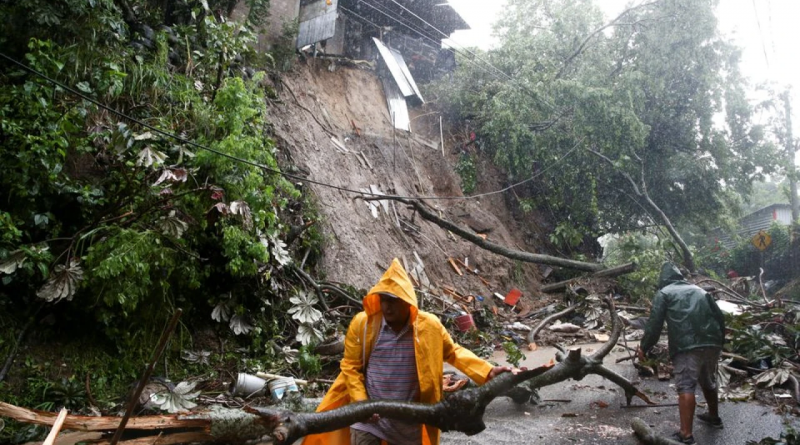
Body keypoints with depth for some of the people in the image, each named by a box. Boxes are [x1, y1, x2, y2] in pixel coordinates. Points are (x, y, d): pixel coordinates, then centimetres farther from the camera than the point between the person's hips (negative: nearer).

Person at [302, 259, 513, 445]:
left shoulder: (429, 325, -8)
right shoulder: (362, 323, -12)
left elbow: (453, 352, 5)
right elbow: (350, 367, -4)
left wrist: (487, 371, -4)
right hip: (368, 415, -2)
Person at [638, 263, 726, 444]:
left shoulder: (664, 293, 9)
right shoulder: (699, 290, 25)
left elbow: (654, 323, 0)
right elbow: (720, 317, 22)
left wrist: (644, 347, 9)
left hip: (687, 345, -6)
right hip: (712, 343, 6)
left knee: (686, 387, -10)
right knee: (708, 382, 26)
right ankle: (714, 417, 45)